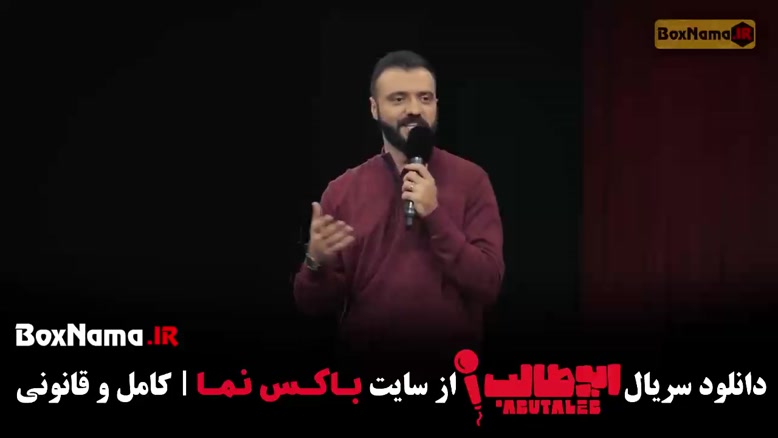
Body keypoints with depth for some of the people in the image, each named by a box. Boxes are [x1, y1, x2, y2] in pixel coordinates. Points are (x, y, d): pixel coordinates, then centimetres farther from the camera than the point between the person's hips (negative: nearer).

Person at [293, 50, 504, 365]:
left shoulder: (470, 179, -7)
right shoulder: (342, 190, -2)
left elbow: (488, 286, -12)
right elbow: (314, 306, 0)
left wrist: (435, 216, -20)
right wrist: (318, 262, -20)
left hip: (455, 360, -1)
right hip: (365, 354, 1)